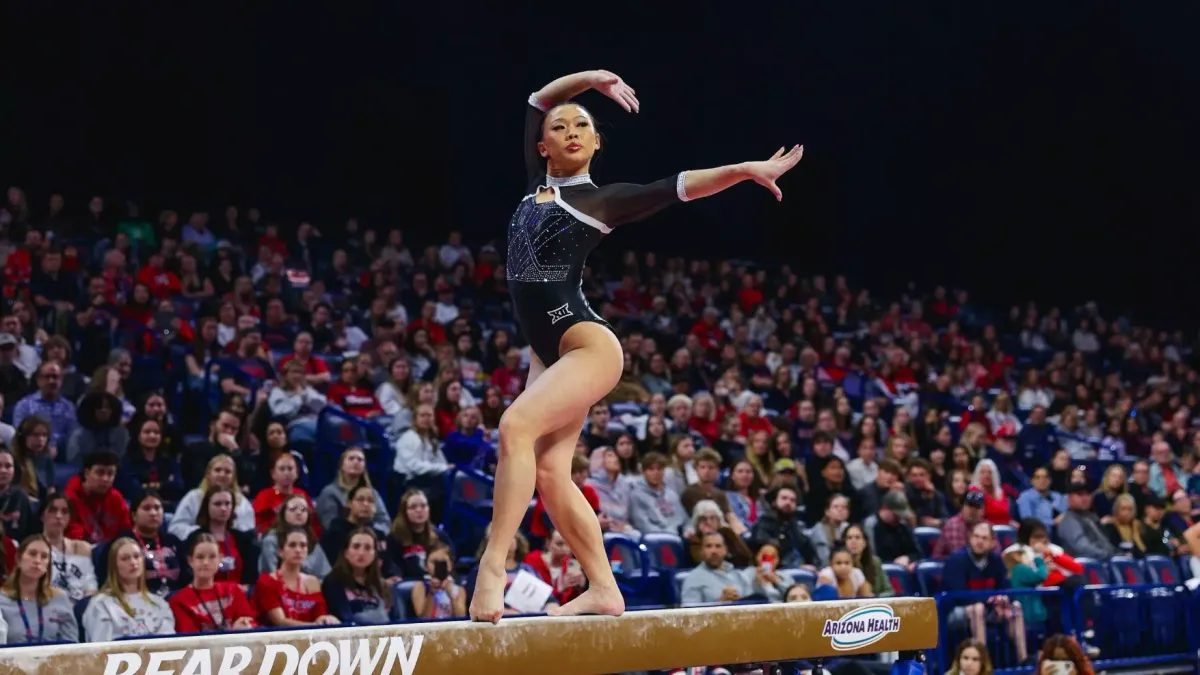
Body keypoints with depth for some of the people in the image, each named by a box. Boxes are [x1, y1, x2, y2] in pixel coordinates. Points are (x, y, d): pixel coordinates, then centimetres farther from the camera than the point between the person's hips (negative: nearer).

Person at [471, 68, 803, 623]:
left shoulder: (601, 200, 0)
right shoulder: (537, 183, 15)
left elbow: (679, 186, -7)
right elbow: (537, 102, 23)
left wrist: (744, 169, -13)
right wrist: (589, 78, 19)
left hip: (587, 345, -7)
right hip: (546, 352, 7)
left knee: (516, 425, -27)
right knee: (549, 472, 1)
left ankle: (493, 565, -32)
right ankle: (603, 589, 5)